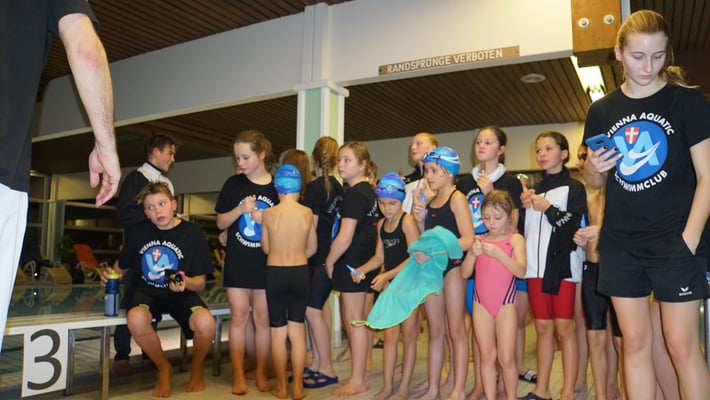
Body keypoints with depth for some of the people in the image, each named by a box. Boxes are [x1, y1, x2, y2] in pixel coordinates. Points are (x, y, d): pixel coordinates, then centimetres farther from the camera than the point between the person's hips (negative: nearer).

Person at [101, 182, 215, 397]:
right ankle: (163, 368, -3)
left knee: (205, 323, -33)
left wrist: (186, 282, -25)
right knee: (135, 319, -35)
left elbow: (200, 282, -3)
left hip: (181, 294, -1)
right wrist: (110, 274, -9)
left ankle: (197, 367, 5)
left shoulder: (193, 233, -7)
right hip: (146, 292, 2)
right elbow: (121, 268, 14)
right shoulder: (139, 232, -1)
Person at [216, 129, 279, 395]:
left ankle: (261, 374, 20)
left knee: (263, 318, 6)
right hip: (238, 262, 1)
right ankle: (238, 376, 14)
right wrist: (241, 209, -13)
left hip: (268, 263, 0)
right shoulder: (233, 184, 2)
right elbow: (221, 223, 4)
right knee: (238, 316, 2)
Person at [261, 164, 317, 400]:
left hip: (275, 274, -1)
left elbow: (266, 248, 3)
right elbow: (312, 248, 3)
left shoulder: (268, 213, -8)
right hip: (300, 274, 1)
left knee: (278, 333, 9)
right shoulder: (307, 213, -6)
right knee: (297, 332, 10)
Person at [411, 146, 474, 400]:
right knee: (435, 330, 12)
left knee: (455, 329, 1)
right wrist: (419, 219, -2)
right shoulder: (429, 200, 11)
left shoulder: (456, 198, -9)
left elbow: (468, 239, -18)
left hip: (452, 266, -7)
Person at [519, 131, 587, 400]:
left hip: (562, 263, -5)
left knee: (564, 327, -2)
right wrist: (524, 207, 1)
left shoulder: (573, 187, 0)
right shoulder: (534, 190, 17)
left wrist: (547, 208, -11)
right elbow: (523, 228, 17)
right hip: (536, 265, 5)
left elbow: (575, 227, -10)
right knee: (542, 327, 9)